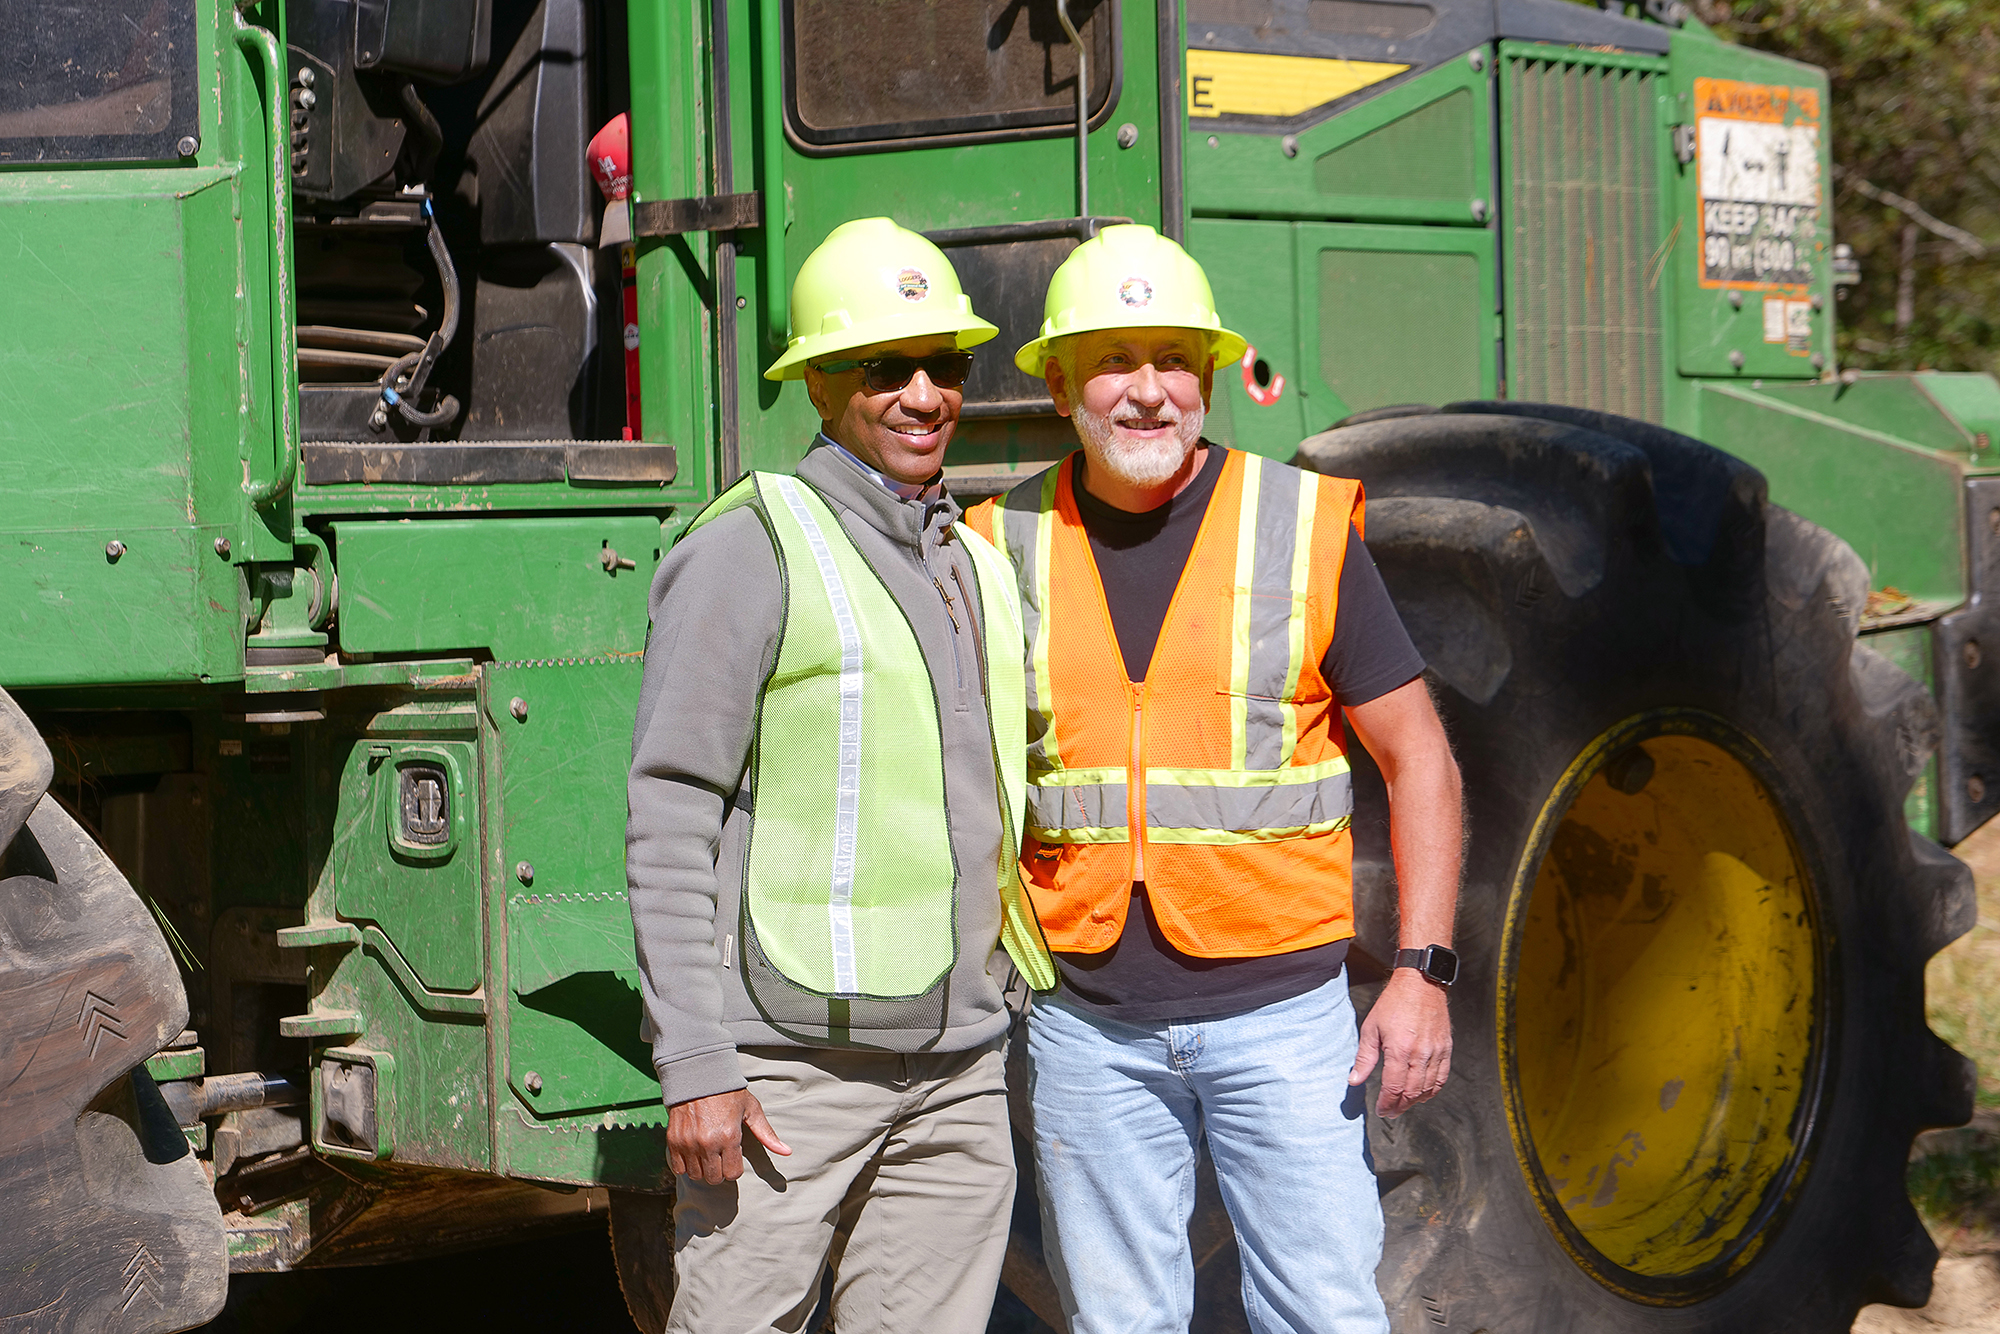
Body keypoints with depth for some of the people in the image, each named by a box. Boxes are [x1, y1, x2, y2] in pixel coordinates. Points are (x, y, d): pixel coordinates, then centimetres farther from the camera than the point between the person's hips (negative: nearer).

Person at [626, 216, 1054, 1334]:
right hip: (790, 1062, -7)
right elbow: (670, 821, -10)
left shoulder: (976, 565, 17)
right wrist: (693, 1066, -16)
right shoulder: (752, 549, -6)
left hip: (957, 1072, 7)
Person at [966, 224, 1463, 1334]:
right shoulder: (1007, 547, 3)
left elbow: (1417, 759, 3)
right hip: (1085, 1023, 2)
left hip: (1279, 1007, -2)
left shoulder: (1306, 527, -1)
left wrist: (1421, 971, -6)